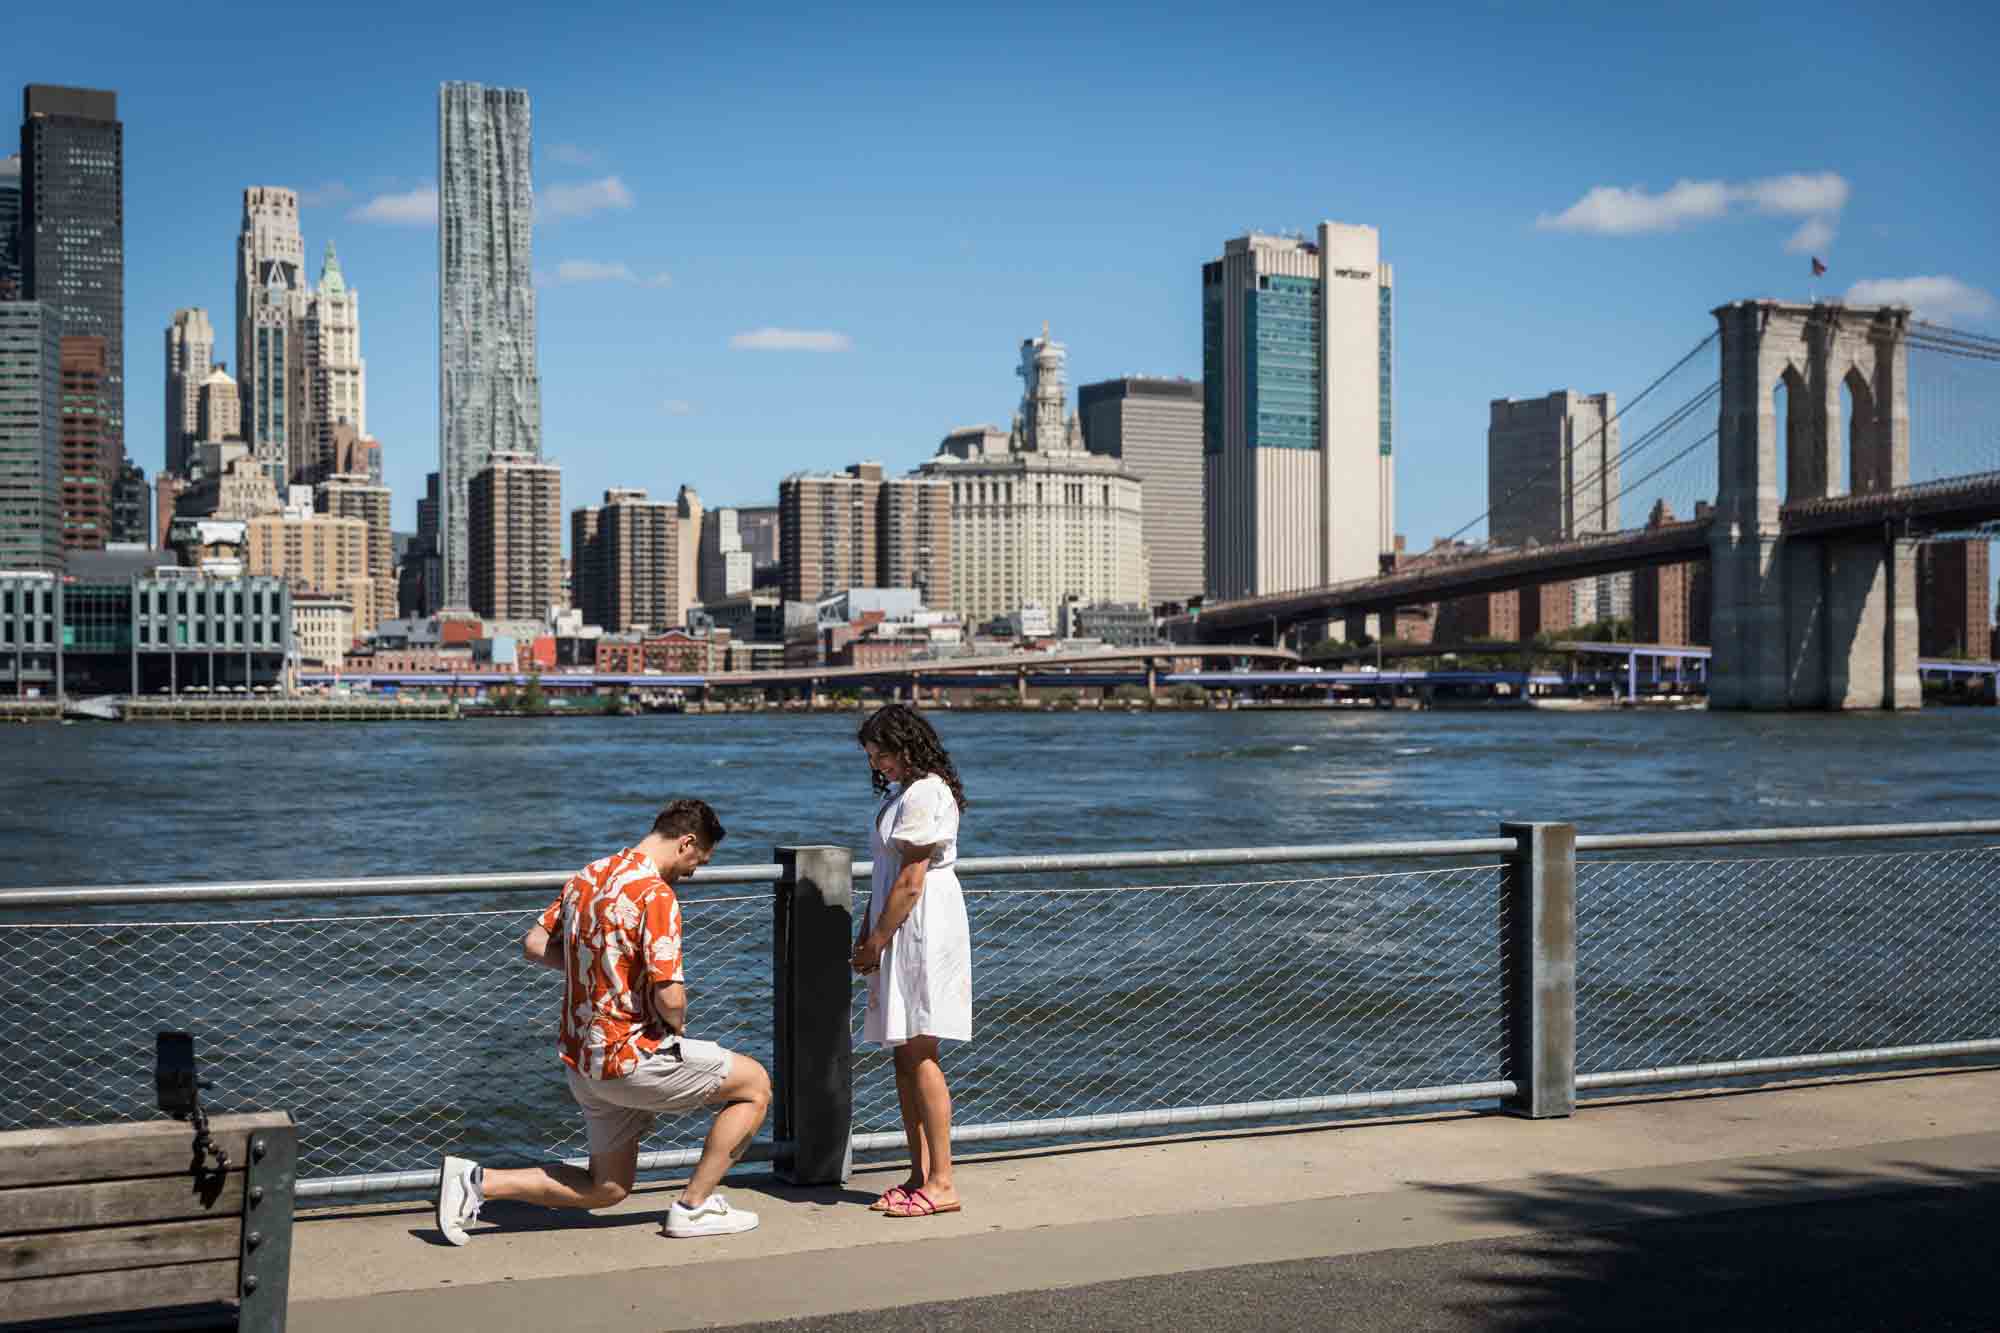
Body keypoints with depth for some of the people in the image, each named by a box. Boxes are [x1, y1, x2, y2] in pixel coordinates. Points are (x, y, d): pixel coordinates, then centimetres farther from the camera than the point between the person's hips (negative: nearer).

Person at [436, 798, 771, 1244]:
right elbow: (669, 997, -24)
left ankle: (474, 1180, 10)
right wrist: (677, 1027, -2)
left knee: (606, 1189, 21)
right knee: (756, 1083, 7)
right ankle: (694, 1207, 8)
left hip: (580, 1057, 8)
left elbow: (534, 945, 15)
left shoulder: (587, 876, 8)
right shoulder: (655, 894, -19)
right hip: (631, 1058, -8)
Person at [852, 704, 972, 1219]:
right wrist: (866, 932, 11)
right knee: (905, 1057, 10)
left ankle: (941, 1183, -6)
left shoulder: (923, 795, -14)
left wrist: (876, 942, -12)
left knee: (919, 1055, -10)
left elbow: (911, 881, -17)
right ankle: (920, 1176, 15)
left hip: (924, 932, -10)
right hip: (901, 935, 10)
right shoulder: (901, 793, 19)